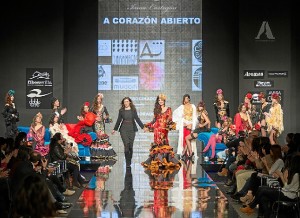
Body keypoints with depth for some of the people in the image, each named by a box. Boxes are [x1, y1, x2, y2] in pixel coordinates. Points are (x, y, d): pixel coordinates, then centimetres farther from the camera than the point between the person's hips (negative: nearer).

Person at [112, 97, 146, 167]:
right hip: (124, 129, -1)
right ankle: (127, 162, -7)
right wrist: (114, 129, 14)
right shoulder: (121, 110, 3)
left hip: (132, 129, 1)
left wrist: (143, 127, -4)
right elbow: (119, 120, 11)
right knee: (126, 145, -12)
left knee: (131, 146, 4)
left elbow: (137, 119, 3)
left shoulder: (133, 110, 3)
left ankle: (130, 161, 21)